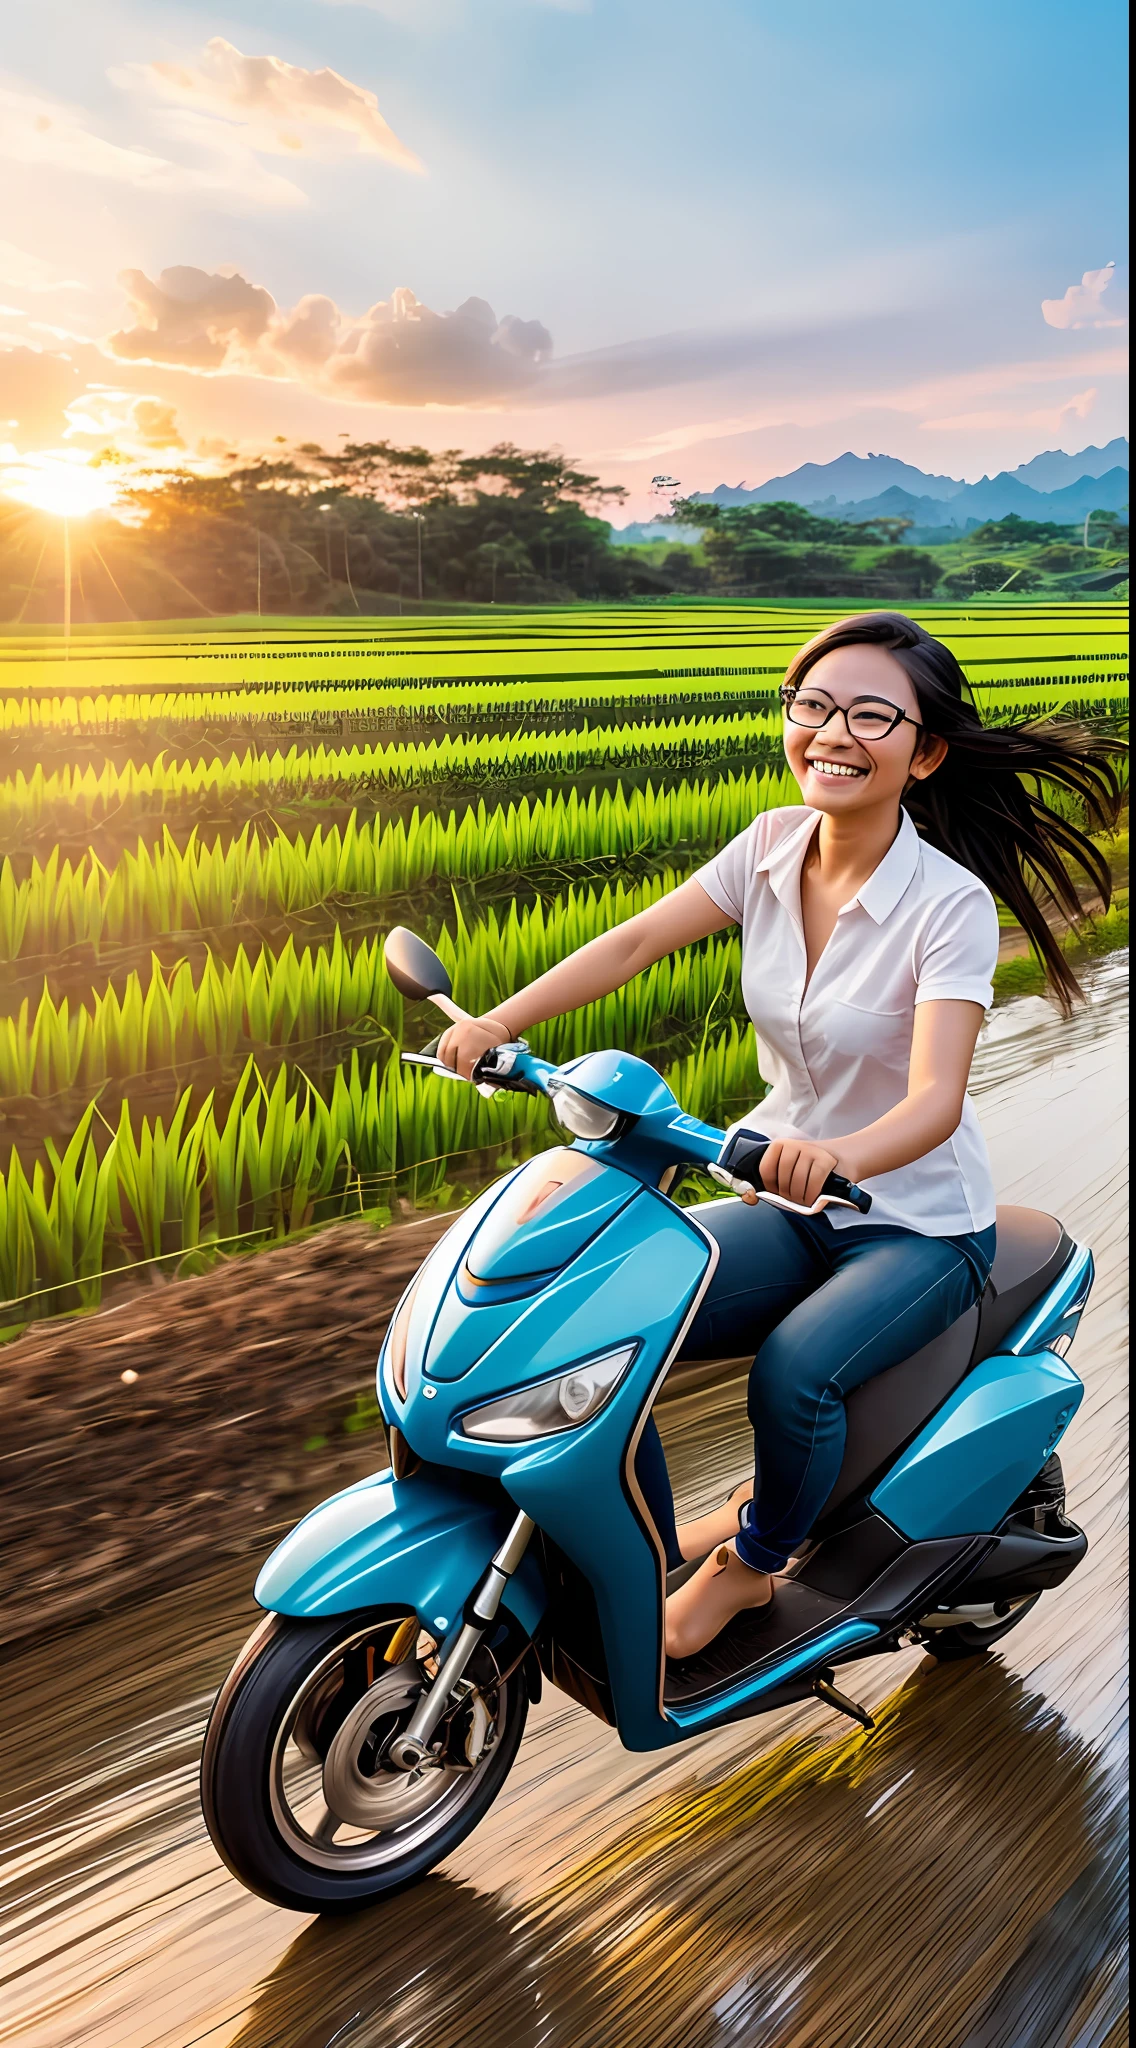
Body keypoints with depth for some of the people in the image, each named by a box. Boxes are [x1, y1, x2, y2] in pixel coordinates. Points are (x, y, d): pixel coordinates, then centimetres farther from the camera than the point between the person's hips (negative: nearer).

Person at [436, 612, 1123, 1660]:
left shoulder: (951, 903, -21)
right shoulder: (774, 844, -5)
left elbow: (935, 1099, -32)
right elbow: (635, 941, -10)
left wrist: (839, 1157, -54)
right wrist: (496, 1022, -24)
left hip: (920, 1225, -5)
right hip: (792, 1205, 5)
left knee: (794, 1372, -29)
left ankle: (753, 1559, 4)